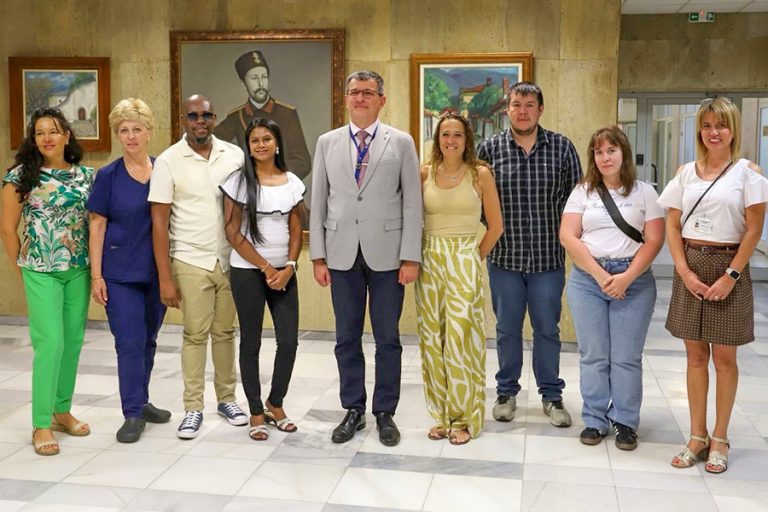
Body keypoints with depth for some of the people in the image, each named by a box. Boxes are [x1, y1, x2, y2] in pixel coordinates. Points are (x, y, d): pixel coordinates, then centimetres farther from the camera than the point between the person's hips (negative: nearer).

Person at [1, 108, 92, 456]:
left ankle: (62, 411, 24)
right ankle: (41, 425, 0)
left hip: (79, 270, 4)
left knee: (73, 342, 8)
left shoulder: (86, 175, 6)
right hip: (41, 271, -4)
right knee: (51, 344, -9)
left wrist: (96, 267, 3)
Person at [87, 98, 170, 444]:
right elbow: (97, 226, -3)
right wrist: (96, 276, -8)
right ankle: (133, 415, 6)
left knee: (148, 340, 14)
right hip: (121, 273, -3)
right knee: (130, 343, -4)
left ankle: (140, 402, 30)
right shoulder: (108, 176, -4)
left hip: (156, 271, 3)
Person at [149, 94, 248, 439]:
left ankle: (227, 398, 23)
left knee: (225, 332, 10)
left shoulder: (234, 155, 2)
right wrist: (165, 278, -9)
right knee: (195, 335, 3)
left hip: (231, 259, 2)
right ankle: (193, 407, 14)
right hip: (191, 262, -2)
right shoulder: (168, 161, -5)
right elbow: (159, 221, -5)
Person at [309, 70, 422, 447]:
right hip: (342, 254, 2)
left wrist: (410, 257, -7)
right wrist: (317, 256, 2)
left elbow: (412, 202, -1)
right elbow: (318, 202, 7)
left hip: (386, 255, -2)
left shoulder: (401, 142, 2)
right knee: (347, 338, 9)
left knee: (387, 338, 6)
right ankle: (353, 410, 23)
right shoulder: (327, 143, 8)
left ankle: (385, 413, 20)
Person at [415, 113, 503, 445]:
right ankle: (442, 415, 16)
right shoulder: (424, 173, 5)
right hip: (430, 261, 3)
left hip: (465, 262, -3)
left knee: (461, 338, -8)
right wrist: (414, 258, 3)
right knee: (433, 339, 4)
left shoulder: (480, 174, 0)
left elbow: (495, 226, 5)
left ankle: (465, 417, 5)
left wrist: (475, 258, 3)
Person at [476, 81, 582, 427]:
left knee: (547, 329, 9)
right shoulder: (489, 148, 0)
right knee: (507, 329, 11)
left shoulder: (562, 147, 1)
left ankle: (551, 395, 24)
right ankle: (507, 392, 27)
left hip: (548, 257, 0)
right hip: (504, 257, 0)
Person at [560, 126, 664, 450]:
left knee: (627, 357, 1)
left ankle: (625, 422, 14)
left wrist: (627, 277, -13)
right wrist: (600, 275, -11)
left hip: (634, 280, -1)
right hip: (587, 278, 1)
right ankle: (595, 420, 15)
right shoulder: (582, 192, 7)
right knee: (593, 355, 4)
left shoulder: (644, 192, 6)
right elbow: (568, 237, -2)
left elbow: (654, 240, -1)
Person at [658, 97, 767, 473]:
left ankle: (719, 439, 17)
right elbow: (672, 225, 4)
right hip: (690, 267, 3)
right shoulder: (686, 172, 6)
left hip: (727, 266, -3)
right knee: (695, 354, 9)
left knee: (724, 357, 5)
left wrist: (730, 276, -13)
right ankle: (697, 437, 19)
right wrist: (685, 271, -7)